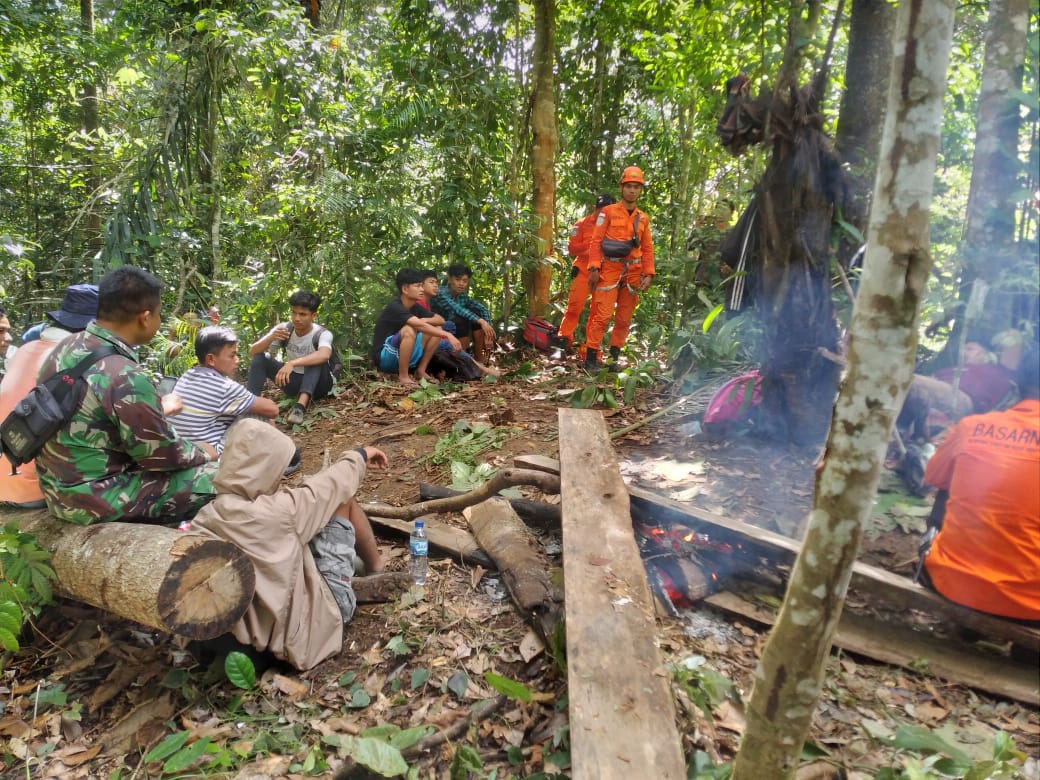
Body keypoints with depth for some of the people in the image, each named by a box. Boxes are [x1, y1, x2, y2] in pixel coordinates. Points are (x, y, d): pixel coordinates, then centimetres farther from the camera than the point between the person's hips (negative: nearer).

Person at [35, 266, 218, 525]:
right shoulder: (125, 378, -27)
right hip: (95, 499, -9)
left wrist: (157, 410, 23)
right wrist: (203, 452, 1)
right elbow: (163, 455, -17)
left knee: (190, 458, 21)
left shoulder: (68, 347, -1)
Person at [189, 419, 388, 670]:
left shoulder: (204, 521, -11)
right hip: (318, 614, -6)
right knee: (341, 496, 2)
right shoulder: (272, 514, -29)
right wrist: (359, 455, 7)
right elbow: (333, 483, -13)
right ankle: (376, 569, 26)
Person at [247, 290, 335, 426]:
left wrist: (292, 363, -57)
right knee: (259, 357, -14)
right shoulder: (284, 328, -9)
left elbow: (324, 355, -45)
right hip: (293, 382, 4)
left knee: (316, 359, -35)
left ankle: (300, 406, -52)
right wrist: (270, 338, -32)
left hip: (317, 384, -4)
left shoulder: (322, 334, -21)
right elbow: (253, 352, -12)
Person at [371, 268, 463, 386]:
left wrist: (425, 320, -15)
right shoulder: (395, 307, -21)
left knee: (437, 330, -2)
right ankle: (403, 376, -22)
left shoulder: (415, 307, 5)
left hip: (401, 357, 8)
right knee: (409, 330, -33)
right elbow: (420, 326, -34)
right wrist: (448, 335, -39)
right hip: (384, 357, -8)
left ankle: (421, 371, 1)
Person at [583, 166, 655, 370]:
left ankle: (614, 355, 16)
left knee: (624, 319, 7)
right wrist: (594, 268, -12)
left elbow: (647, 249, 14)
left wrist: (648, 274, 4)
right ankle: (591, 357, -3)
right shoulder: (608, 212, 2)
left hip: (633, 273, 5)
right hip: (609, 270, -4)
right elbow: (596, 241, -3)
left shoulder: (643, 218, 14)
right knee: (602, 315, -9)